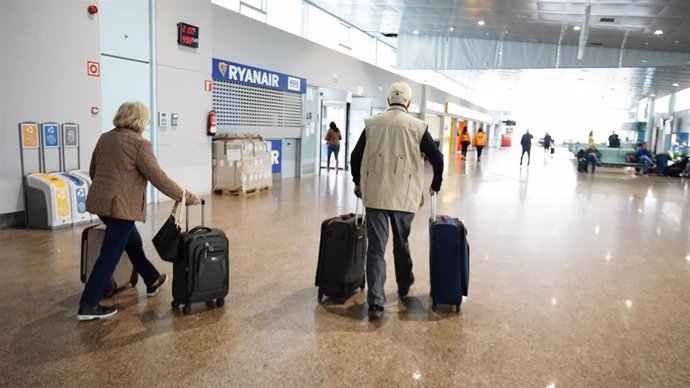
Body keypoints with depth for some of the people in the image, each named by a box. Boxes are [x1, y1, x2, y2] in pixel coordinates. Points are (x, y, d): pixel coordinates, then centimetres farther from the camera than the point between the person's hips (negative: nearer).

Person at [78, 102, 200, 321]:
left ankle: (152, 281, 35)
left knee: (132, 242, 21)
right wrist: (186, 197, -9)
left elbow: (93, 171, 22)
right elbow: (158, 178, -14)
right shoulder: (139, 143, -11)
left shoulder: (105, 138, 14)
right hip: (120, 205, -9)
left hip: (99, 200, 9)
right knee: (110, 255, -1)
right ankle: (88, 306, 3)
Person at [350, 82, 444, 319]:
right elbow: (437, 158, 1)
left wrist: (358, 182, 24)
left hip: (374, 194, 0)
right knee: (401, 244, 20)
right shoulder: (417, 126, -1)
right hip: (404, 196, 0)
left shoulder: (372, 123, 3)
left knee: (376, 248, 3)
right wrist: (436, 185, 18)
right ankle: (404, 287, 39)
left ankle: (375, 303, -1)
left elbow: (355, 156, 8)